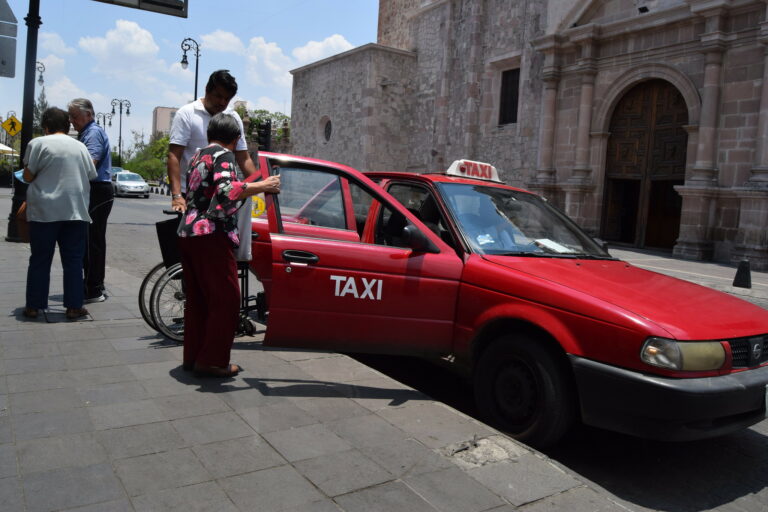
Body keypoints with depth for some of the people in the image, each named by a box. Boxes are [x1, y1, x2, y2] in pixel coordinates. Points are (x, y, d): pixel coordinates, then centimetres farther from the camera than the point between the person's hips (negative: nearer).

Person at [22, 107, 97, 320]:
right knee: (73, 260, 5)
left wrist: (45, 174, 17)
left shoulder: (38, 143, -2)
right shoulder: (80, 146, 9)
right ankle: (74, 306, 5)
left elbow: (28, 176, -2)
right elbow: (91, 176, 11)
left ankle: (33, 306, 12)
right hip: (76, 212, 2)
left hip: (44, 212, -2)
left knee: (40, 260, 7)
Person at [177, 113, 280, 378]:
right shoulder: (223, 155, -6)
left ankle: (193, 357, 21)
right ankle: (212, 361, 0)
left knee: (197, 299, 15)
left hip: (187, 233, 10)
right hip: (211, 235, -9)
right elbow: (227, 190, -24)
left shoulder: (198, 156, 21)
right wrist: (263, 186, -21)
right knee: (226, 299, -3)